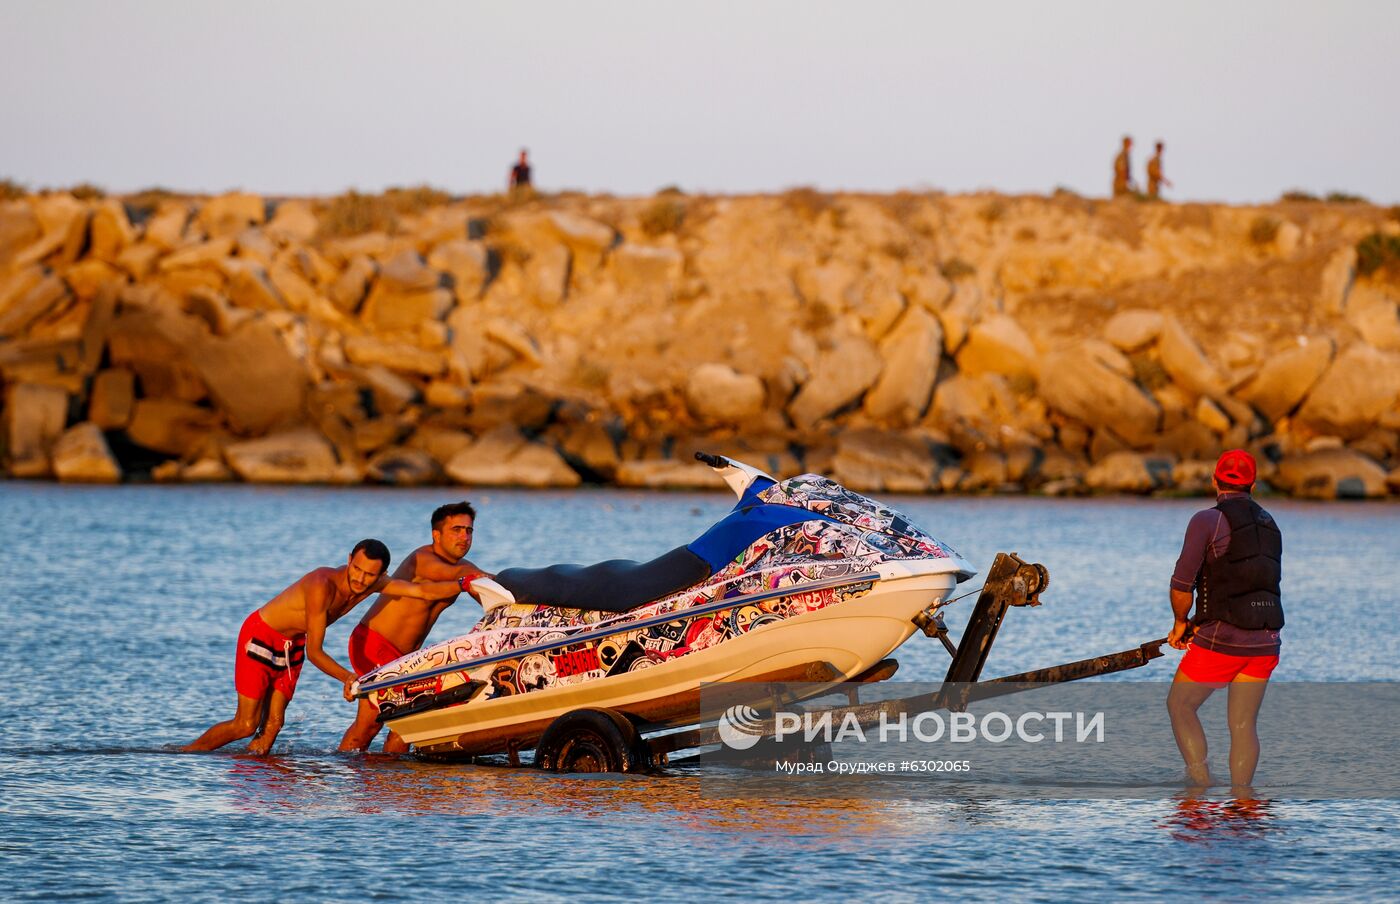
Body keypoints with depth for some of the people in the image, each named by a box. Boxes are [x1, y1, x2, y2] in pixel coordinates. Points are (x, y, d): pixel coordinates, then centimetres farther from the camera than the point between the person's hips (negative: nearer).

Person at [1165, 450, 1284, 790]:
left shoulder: (1207, 520, -6)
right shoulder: (1269, 526, 15)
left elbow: (1182, 585, -10)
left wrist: (1180, 623, 10)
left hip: (1221, 640, -6)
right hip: (1265, 642, 6)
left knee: (1180, 705, 10)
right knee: (1243, 724, 9)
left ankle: (1201, 783, -1)